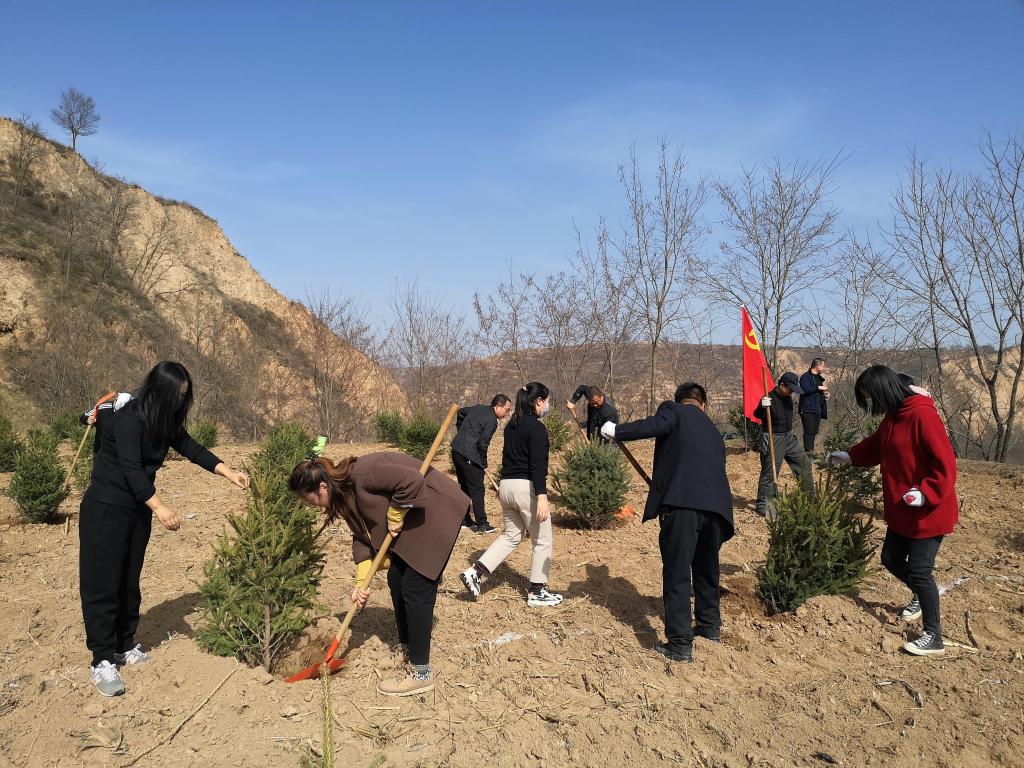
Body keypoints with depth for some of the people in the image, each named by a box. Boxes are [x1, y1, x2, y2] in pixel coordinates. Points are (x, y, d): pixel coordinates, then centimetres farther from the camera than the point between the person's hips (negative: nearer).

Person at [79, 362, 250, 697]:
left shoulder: (165, 421, 3)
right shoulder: (129, 419, -22)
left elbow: (190, 448, 7)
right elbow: (131, 468, -29)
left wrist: (229, 473, -2)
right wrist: (159, 506, -36)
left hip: (138, 509, 8)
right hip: (106, 509, -8)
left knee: (129, 581, 13)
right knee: (103, 582, -5)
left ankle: (125, 647, 22)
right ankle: (102, 661, -2)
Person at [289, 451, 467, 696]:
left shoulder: (363, 473, -26)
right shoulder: (345, 493, 4)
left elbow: (412, 481, -33)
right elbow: (362, 537, 6)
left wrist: (395, 515, -19)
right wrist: (361, 581, -3)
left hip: (437, 514, -10)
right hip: (412, 520, 10)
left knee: (416, 588, -9)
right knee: (396, 580, 14)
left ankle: (421, 674, -2)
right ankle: (407, 646, 32)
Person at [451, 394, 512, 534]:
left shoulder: (478, 408, 13)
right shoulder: (492, 421, -13)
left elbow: (461, 412, 29)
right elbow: (482, 444, -16)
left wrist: (462, 430, 32)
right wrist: (484, 464, -4)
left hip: (456, 450, 9)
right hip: (469, 456, -9)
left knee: (464, 487, 18)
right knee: (477, 490, -2)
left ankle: (465, 520, 25)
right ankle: (482, 524, 1)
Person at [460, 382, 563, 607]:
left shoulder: (511, 426, 12)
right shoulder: (537, 428, -13)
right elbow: (538, 465, -21)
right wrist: (542, 497, -25)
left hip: (506, 486, 8)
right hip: (527, 488, -8)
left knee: (511, 536, 20)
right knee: (542, 541, 8)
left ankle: (475, 572, 7)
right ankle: (537, 592, 16)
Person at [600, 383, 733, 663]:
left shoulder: (673, 410, 10)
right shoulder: (713, 430, 30)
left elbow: (655, 425, -12)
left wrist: (617, 431, -3)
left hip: (682, 502, -7)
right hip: (716, 504, 7)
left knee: (677, 573, 0)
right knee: (706, 568, 26)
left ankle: (680, 644, 0)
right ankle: (710, 625, 42)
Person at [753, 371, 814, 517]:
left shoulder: (787, 397, 5)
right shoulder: (770, 399, -20)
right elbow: (757, 415, -32)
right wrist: (762, 407, -51)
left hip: (789, 437, 9)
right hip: (773, 439, -8)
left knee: (804, 463, 14)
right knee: (770, 472, -7)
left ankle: (809, 496, 30)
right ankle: (763, 504, 2)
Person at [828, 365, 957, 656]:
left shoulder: (922, 414, -23)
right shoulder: (893, 417, 6)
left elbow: (945, 463, -24)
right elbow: (874, 446, 24)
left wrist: (925, 493, -30)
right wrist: (846, 456, 25)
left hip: (929, 511, -9)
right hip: (901, 511, 9)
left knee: (919, 570, -4)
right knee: (891, 559, 16)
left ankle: (933, 637, 10)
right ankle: (920, 596, 44)